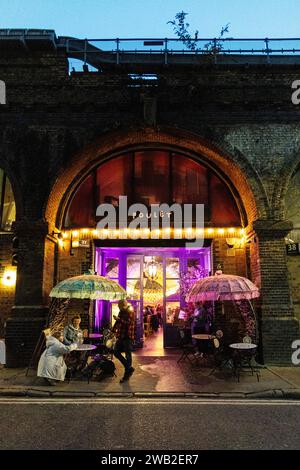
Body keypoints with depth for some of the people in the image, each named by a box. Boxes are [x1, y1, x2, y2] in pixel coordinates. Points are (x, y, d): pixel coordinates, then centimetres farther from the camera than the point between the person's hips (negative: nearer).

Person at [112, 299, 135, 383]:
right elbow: (117, 323, 21)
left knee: (128, 355, 0)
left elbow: (128, 323, -22)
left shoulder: (130, 312, -10)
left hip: (127, 337, -8)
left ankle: (127, 374, 11)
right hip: (121, 336, 8)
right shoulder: (121, 312, 12)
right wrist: (113, 331, 18)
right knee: (116, 352, 8)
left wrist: (119, 319, -23)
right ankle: (129, 368, 20)